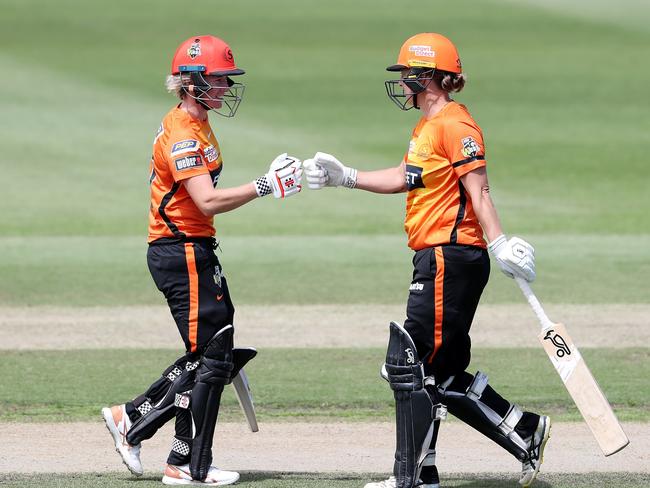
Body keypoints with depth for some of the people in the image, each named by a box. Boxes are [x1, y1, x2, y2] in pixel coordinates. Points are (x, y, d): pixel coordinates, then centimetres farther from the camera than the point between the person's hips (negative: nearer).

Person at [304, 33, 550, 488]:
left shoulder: (455, 125, -13)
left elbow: (478, 190, -20)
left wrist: (499, 245, -28)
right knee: (439, 373, 12)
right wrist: (343, 176, 25)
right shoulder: (428, 126, 18)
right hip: (436, 262, 10)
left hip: (451, 258, -10)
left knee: (409, 365, -7)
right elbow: (403, 178, 29)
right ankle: (527, 432, 17)